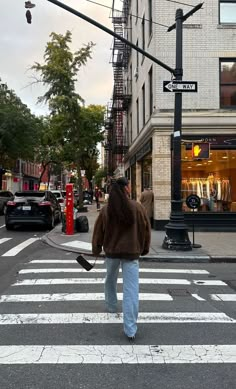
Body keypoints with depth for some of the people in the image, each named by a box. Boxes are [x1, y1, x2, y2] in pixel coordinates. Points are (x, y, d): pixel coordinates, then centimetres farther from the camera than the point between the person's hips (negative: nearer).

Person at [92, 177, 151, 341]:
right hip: (131, 252, -3)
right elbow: (146, 229, -1)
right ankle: (130, 329, -6)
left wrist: (96, 248, 19)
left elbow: (98, 230, 4)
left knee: (110, 279, 30)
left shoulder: (106, 209, -3)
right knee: (131, 290, -4)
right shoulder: (137, 207, -8)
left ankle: (111, 305, 49)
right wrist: (144, 248, 14)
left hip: (111, 251, 3)